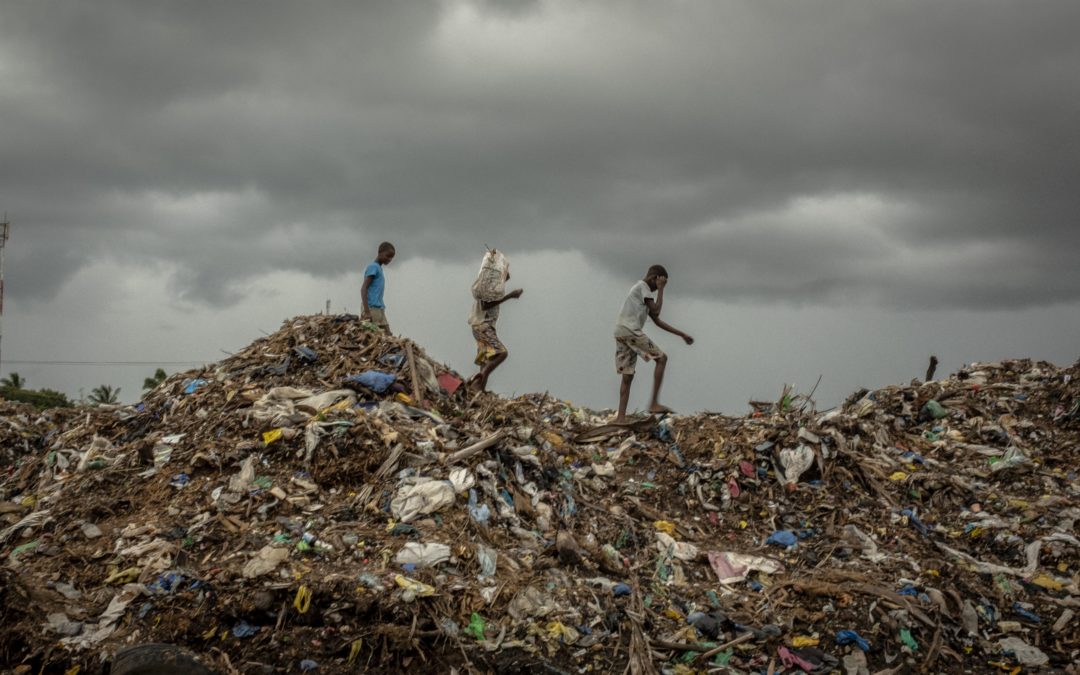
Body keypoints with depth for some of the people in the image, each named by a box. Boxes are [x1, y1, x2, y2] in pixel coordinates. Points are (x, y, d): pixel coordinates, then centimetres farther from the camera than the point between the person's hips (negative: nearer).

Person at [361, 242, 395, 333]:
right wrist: (366, 311, -22)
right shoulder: (373, 267, -7)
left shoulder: (379, 268, 21)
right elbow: (363, 289, -15)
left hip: (380, 309, 9)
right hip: (373, 308, -9)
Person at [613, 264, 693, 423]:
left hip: (620, 333, 9)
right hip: (630, 331, -9)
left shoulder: (640, 289, 28)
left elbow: (657, 321, 29)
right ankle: (654, 403, -6)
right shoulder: (642, 287, 0)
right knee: (661, 358, -1)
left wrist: (681, 334, 28)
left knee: (627, 377, 8)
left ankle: (621, 418, 3)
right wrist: (661, 289, 2)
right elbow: (656, 310, -9)